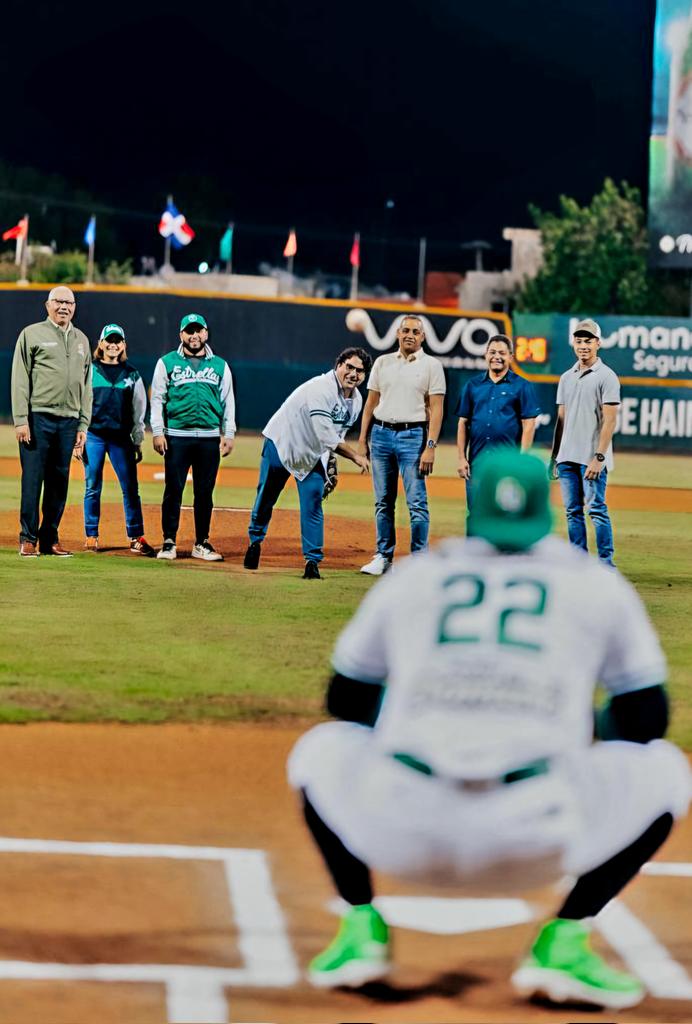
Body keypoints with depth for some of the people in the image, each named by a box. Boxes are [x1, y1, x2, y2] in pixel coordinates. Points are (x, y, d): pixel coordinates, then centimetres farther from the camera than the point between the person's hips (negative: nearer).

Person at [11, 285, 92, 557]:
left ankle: (50, 539, 12)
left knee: (59, 483, 6)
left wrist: (83, 425, 11)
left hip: (68, 422, 5)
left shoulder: (81, 340, 17)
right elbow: (20, 379, -3)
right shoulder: (32, 334, 2)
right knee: (32, 480, -4)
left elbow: (86, 386, 18)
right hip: (38, 419, -5)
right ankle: (28, 539, 1)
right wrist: (21, 420, -11)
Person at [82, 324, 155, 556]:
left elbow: (138, 411, 12)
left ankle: (136, 539, 1)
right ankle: (91, 537, 9)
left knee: (130, 488, -2)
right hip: (93, 435, -1)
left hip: (121, 437, 1)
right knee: (93, 487, 2)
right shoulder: (89, 371, 4)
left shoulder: (132, 375, 10)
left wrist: (138, 443, 8)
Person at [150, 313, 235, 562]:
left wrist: (228, 434, 3)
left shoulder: (219, 365, 13)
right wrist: (157, 432, -5)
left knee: (205, 492, 5)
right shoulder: (167, 363, 7)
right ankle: (169, 543, 3)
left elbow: (228, 402, 12)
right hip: (177, 436, -2)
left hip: (209, 437, 2)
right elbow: (157, 399, 4)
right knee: (173, 490, -3)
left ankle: (202, 544, 11)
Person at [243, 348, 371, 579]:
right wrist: (356, 457, -34)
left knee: (313, 504, -7)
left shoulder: (356, 400, -4)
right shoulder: (320, 389, -31)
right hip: (281, 445, -5)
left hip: (313, 454, 5)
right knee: (266, 497, 9)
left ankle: (313, 560, -5)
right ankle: (255, 540, 33)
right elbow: (326, 436, -35)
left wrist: (331, 464, 5)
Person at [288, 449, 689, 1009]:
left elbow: (345, 699, 28)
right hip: (535, 845, -2)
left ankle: (361, 929, 14)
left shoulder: (412, 576, 19)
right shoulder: (596, 584, 15)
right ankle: (564, 943, 9)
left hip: (402, 833, 2)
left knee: (321, 749, 33)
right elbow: (647, 720, 17)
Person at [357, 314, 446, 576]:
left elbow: (436, 409, -4)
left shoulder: (431, 366, 1)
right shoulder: (382, 363, 12)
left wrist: (430, 447, -13)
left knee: (417, 502, -7)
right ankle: (383, 557, 14)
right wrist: (362, 440, 8)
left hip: (412, 436, -4)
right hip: (381, 434, 4)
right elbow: (371, 402, 14)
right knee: (383, 502, 7)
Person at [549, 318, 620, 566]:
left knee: (596, 509, -9)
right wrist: (554, 456, 14)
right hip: (567, 458, 7)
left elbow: (609, 420, -11)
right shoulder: (567, 378, 16)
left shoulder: (606, 377, -5)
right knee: (572, 511, 7)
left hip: (592, 459, -7)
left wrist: (599, 457, -18)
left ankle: (606, 565, -6)